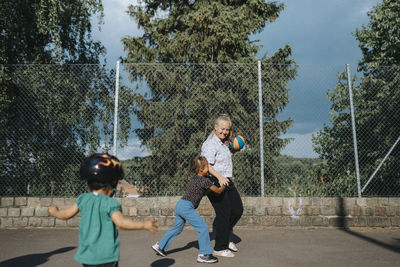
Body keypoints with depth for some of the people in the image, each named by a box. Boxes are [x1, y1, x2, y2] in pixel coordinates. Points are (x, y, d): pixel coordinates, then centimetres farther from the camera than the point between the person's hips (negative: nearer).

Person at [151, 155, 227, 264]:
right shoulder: (205, 181, -10)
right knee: (203, 227, -6)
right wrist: (225, 184, 19)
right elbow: (218, 191, 0)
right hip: (186, 207, -9)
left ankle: (160, 246, 34)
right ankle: (204, 254, -3)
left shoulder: (194, 179, 15)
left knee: (177, 228, 25)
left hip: (179, 205, 10)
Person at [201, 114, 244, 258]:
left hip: (227, 181, 10)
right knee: (224, 213, -6)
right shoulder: (210, 144, -13)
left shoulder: (223, 143, 18)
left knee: (238, 209, 12)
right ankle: (219, 248, 7)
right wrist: (219, 177, -35)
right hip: (215, 182, -10)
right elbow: (207, 165, -25)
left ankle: (223, 236, 31)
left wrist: (234, 150, 22)